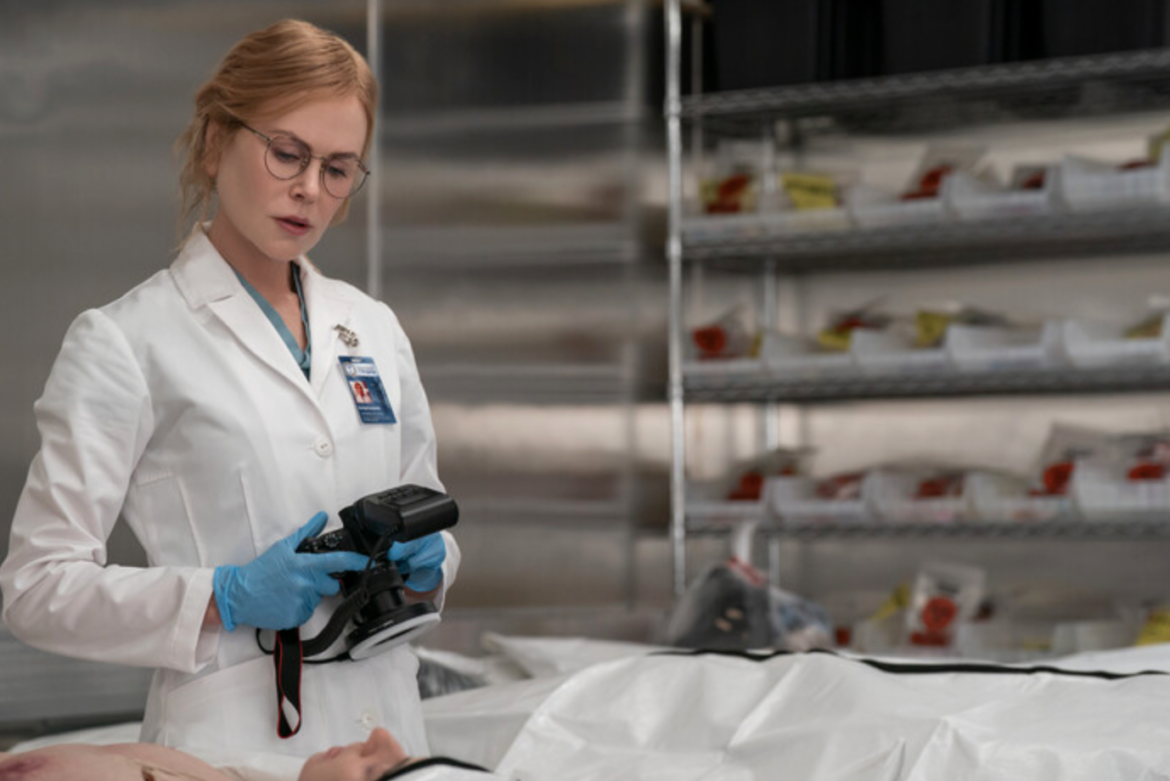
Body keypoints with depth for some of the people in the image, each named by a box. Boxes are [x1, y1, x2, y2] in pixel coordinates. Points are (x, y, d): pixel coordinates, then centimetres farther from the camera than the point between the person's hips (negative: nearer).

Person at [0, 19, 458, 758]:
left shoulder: (373, 329, 9)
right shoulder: (125, 343, -7)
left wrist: (424, 563, -4)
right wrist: (228, 598, -21)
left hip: (388, 722, 5)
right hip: (232, 735, -5)